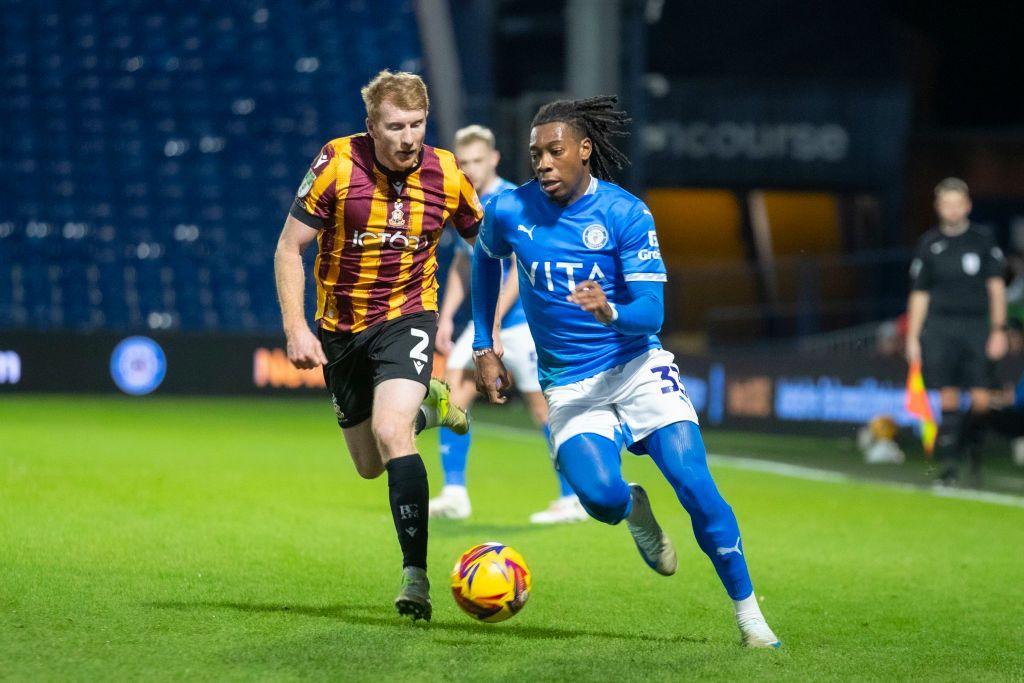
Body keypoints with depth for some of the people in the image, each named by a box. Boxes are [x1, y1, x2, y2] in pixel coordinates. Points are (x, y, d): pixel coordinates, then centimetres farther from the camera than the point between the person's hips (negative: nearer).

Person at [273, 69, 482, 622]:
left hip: (406, 317, -2)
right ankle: (426, 405, 47)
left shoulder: (447, 176, -11)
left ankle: (415, 574, -21)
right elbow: (289, 248, -9)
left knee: (390, 434, -26)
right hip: (340, 327, 2)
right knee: (369, 466, 13)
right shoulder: (336, 165, -16)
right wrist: (296, 328, -18)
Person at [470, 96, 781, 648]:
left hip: (639, 368, -1)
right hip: (570, 386, 1)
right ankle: (634, 509, 14)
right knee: (599, 497, -26)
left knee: (694, 483, -18)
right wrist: (484, 349, 17)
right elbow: (485, 259, 20)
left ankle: (747, 612, -3)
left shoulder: (625, 213, -10)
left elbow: (651, 311, -14)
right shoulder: (509, 212, -3)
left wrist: (610, 312, -36)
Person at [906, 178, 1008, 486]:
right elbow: (919, 294, 11)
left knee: (981, 400, -5)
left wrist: (999, 330, -2)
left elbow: (996, 286, 5)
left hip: (977, 325, 0)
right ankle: (948, 464, -3)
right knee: (948, 397, -8)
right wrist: (912, 338, 7)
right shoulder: (929, 243, 7)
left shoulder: (983, 239, 5)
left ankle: (970, 444, 22)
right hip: (939, 327, 0)